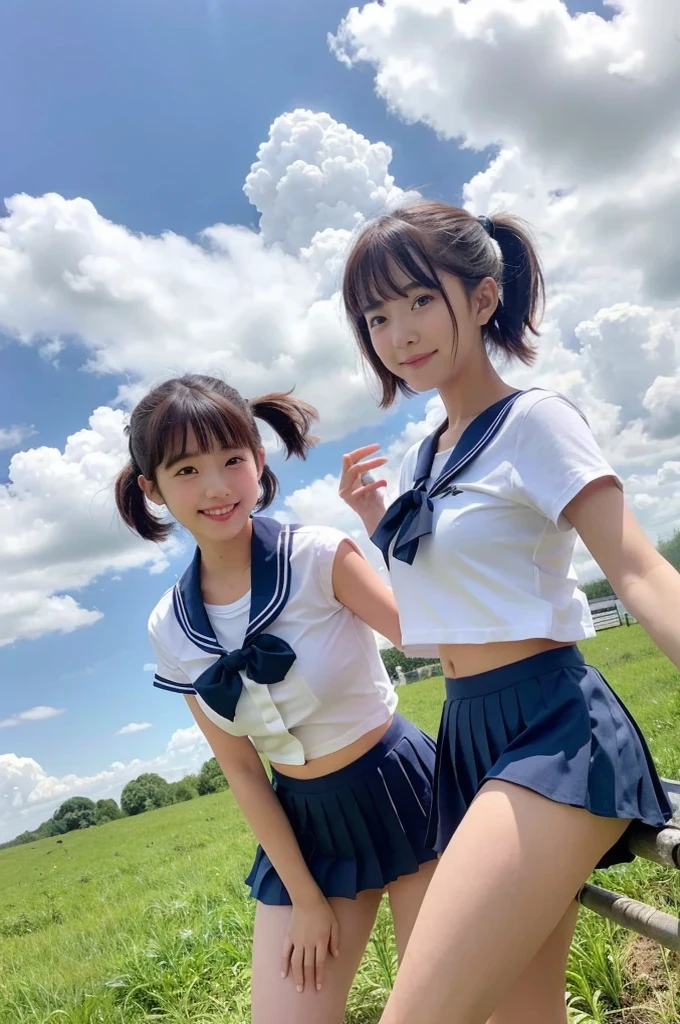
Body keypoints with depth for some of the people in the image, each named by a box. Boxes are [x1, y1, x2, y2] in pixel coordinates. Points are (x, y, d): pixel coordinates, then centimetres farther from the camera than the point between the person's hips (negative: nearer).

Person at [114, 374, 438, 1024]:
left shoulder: (319, 556, -16)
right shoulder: (170, 630, -6)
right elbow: (241, 768, 0)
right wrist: (304, 896, 4)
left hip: (402, 793, -3)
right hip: (303, 825, 3)